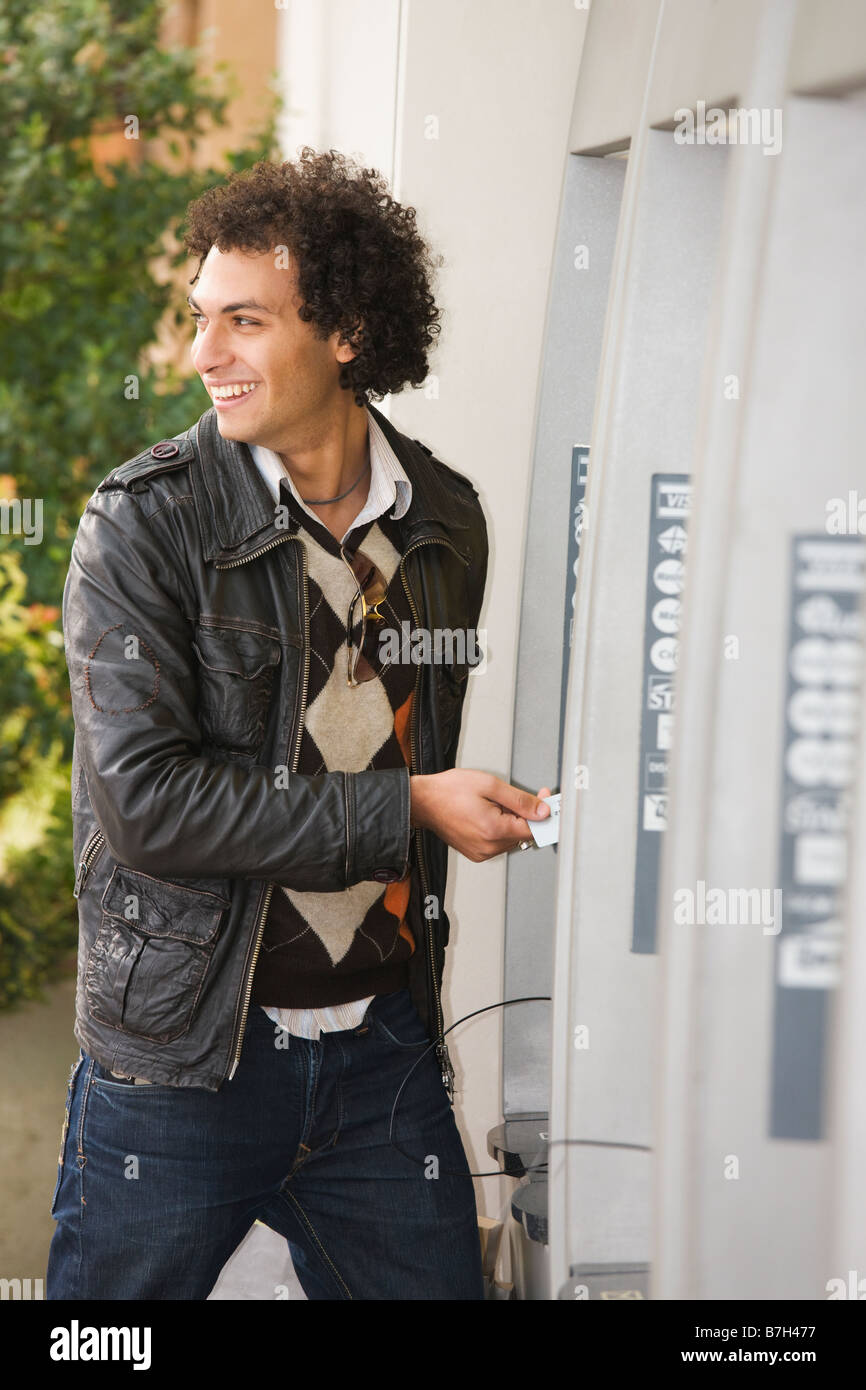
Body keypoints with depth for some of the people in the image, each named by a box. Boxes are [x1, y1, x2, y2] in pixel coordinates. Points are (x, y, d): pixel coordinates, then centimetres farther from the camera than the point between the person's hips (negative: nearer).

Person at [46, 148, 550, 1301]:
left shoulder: (445, 522, 4)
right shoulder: (144, 522, -11)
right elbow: (146, 802, -18)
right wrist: (405, 811, -16)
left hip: (386, 1054, 4)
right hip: (182, 1058, -3)